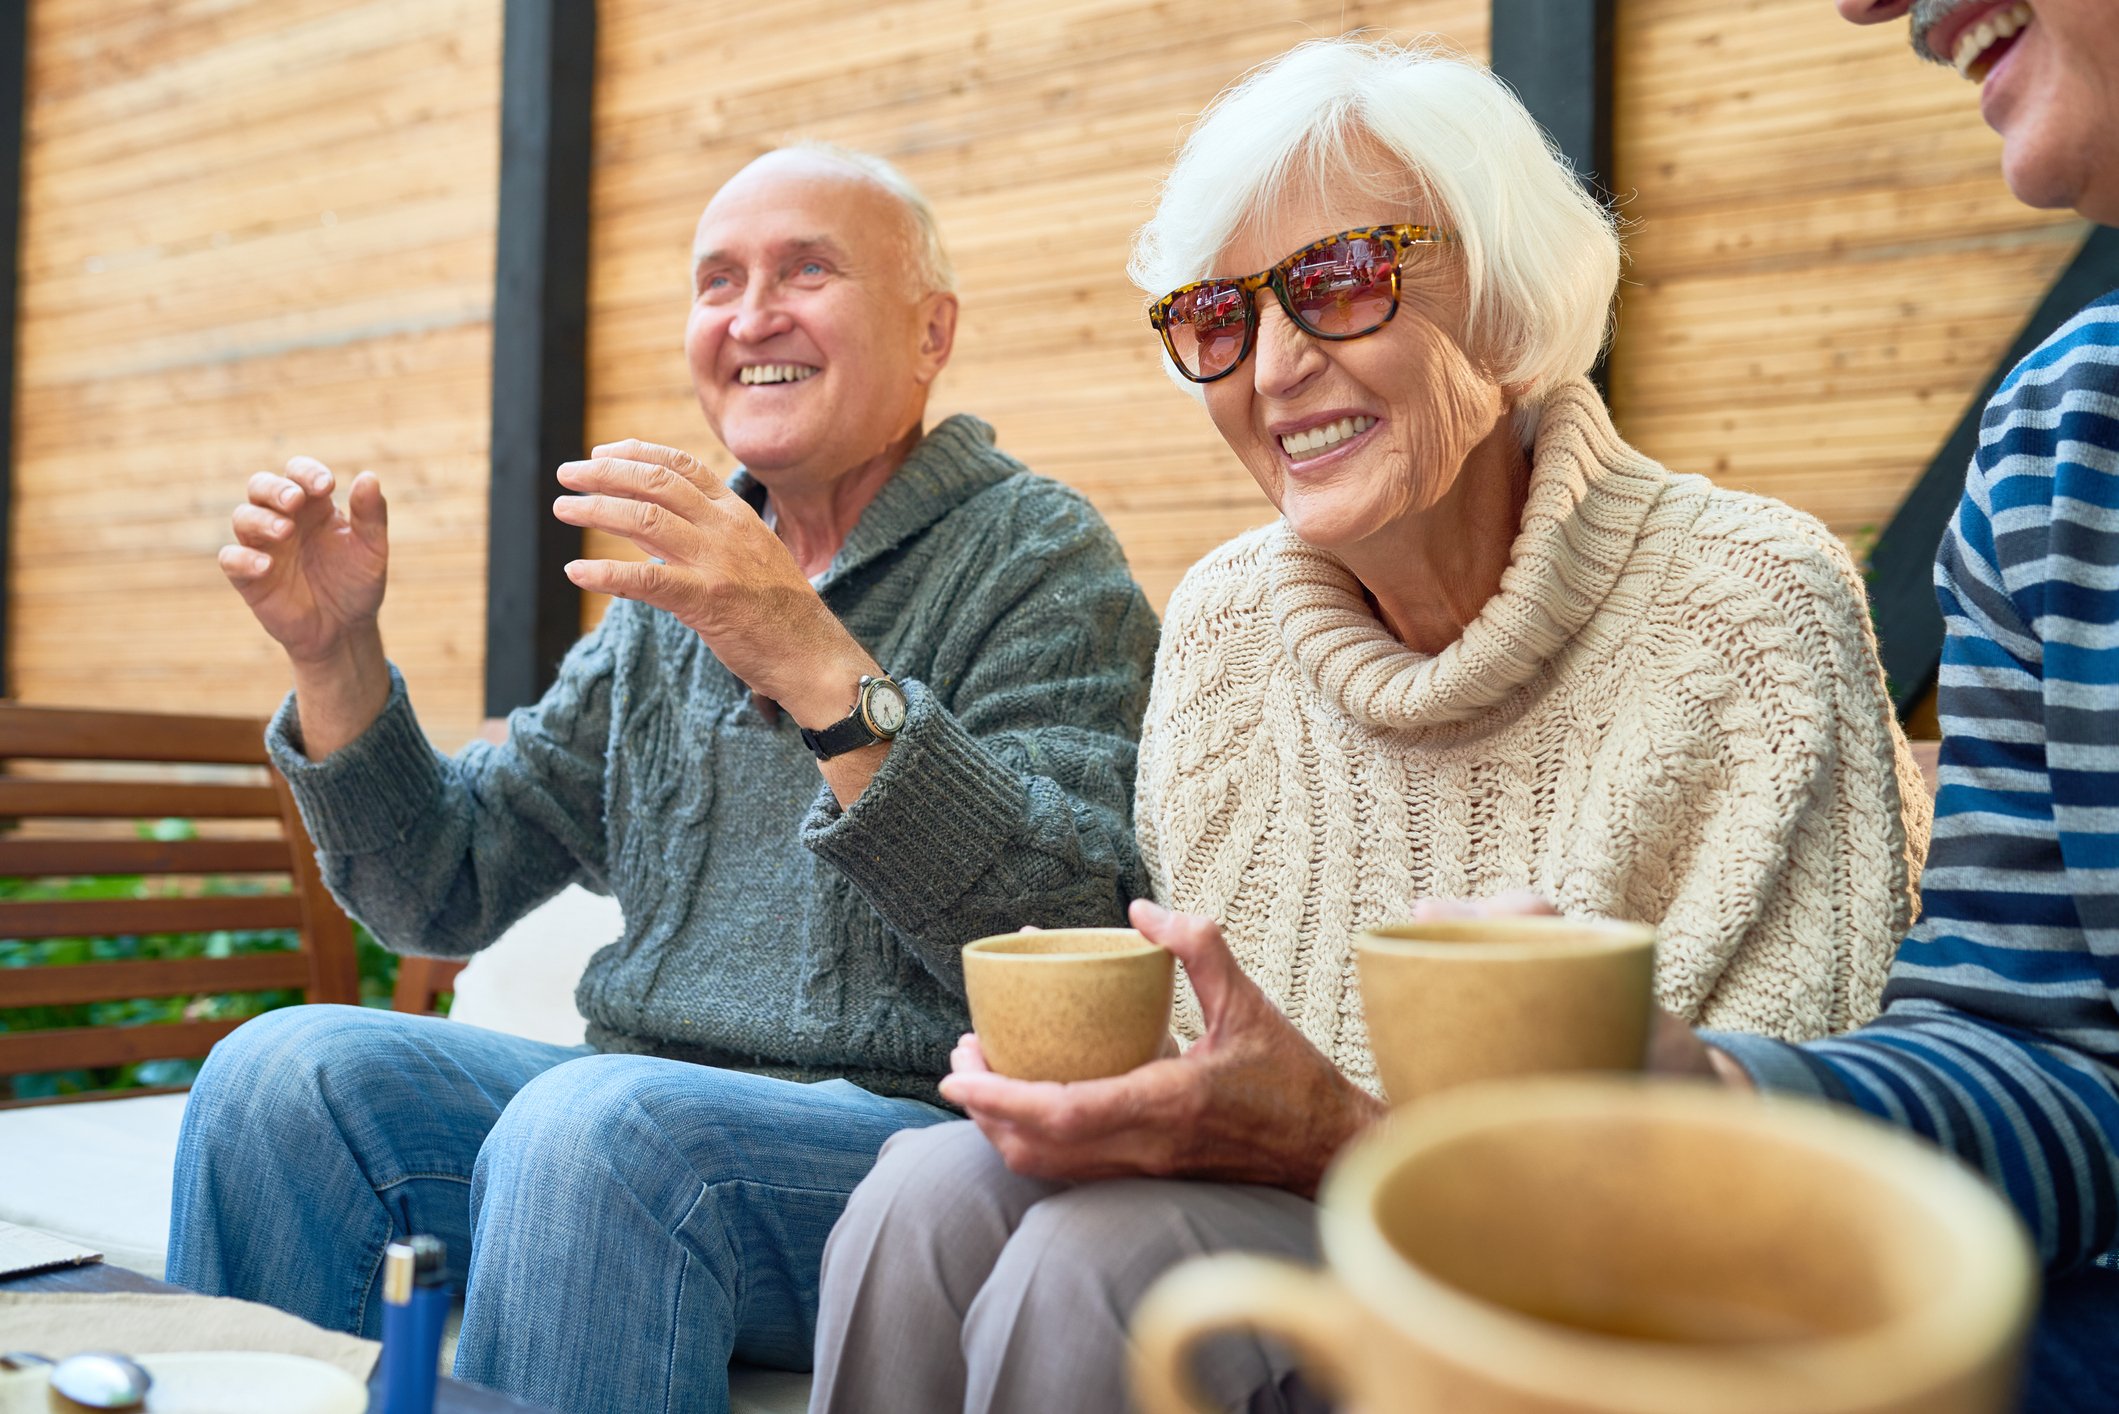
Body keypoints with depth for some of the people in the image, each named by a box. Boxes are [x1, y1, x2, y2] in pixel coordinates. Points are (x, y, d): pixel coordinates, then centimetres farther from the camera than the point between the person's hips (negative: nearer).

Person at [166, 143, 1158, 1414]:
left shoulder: (1037, 555, -5)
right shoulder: (683, 579, 14)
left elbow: (1075, 955, -21)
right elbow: (444, 894, 16)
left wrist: (814, 662, -30)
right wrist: (336, 654, 0)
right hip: (655, 1101, 6)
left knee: (598, 1125, -32)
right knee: (290, 1066, -14)